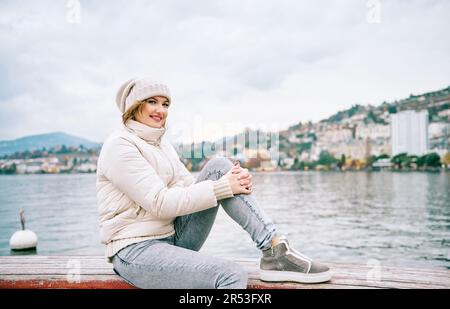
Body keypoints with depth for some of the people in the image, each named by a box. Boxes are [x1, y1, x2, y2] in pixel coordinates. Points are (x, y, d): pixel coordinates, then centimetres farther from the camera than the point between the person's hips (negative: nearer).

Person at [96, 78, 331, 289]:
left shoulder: (162, 145, 15)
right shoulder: (119, 145, -12)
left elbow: (190, 187, 7)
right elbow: (160, 203, -21)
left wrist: (233, 180, -13)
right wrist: (222, 187, -21)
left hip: (174, 236, 8)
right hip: (135, 250, -7)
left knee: (218, 167, -11)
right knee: (231, 274, -32)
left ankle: (275, 249, -16)